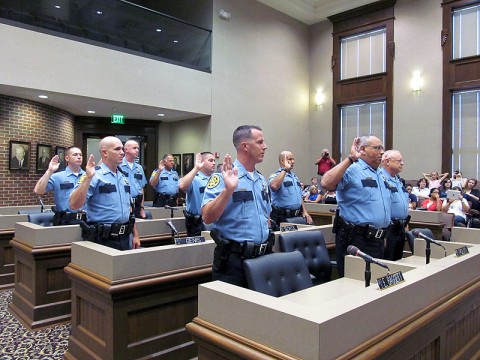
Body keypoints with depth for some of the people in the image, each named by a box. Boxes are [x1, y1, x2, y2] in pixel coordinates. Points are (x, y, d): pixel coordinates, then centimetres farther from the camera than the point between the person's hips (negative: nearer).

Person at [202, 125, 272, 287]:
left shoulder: (262, 180, 11)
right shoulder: (223, 177, -12)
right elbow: (207, 218, -21)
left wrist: (267, 246, 16)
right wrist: (228, 190, -30)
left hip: (262, 256, 7)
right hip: (233, 258, -7)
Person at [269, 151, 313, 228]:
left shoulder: (294, 176, 18)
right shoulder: (276, 175, -8)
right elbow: (274, 186, -32)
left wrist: (305, 212, 11)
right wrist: (285, 169, -23)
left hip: (297, 216, 8)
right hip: (282, 217, -7)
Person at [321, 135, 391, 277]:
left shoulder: (380, 175, 17)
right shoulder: (351, 170, -11)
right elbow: (326, 184, -31)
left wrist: (383, 234, 21)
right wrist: (350, 158, -28)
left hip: (378, 240, 9)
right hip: (355, 240, -9)